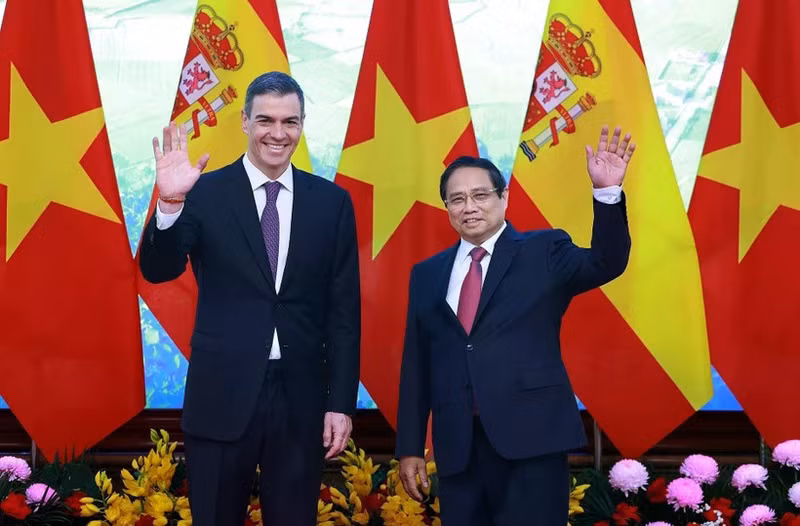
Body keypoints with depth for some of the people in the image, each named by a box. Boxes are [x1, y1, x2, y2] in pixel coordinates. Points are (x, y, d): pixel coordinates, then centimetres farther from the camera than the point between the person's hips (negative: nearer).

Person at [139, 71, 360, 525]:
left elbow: (344, 311, 4)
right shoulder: (206, 193, -1)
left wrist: (342, 403, 0)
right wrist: (170, 203, -30)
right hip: (222, 395, -1)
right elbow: (159, 270, -12)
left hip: (302, 399, 1)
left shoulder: (332, 202, 4)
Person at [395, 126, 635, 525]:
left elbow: (606, 264, -13)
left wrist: (607, 192, -28)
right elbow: (416, 365, 13)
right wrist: (410, 448, 10)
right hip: (457, 446, 4)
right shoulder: (427, 274, 14)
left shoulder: (543, 252, 5)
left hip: (531, 438, -3)